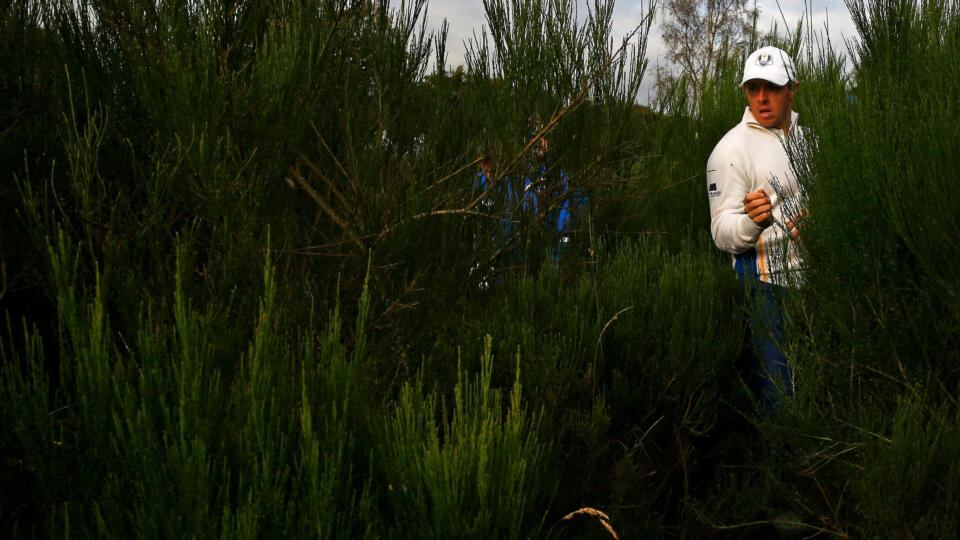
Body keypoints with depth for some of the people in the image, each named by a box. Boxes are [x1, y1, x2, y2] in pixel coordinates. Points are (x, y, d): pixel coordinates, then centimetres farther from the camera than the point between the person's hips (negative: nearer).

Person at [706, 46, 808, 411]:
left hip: (810, 270, 7)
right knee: (776, 387, -8)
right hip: (766, 280, -7)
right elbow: (722, 233, -15)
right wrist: (751, 220, -36)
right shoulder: (731, 149, -10)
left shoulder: (806, 137, 12)